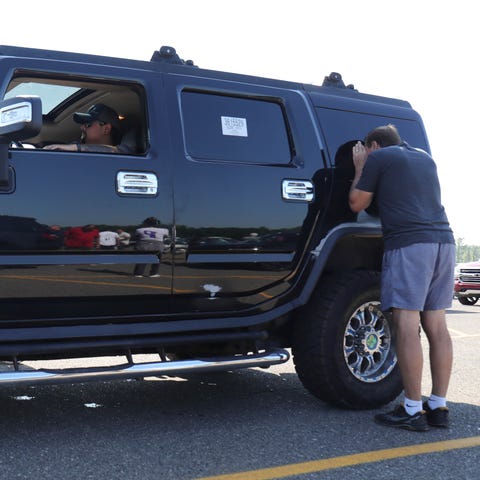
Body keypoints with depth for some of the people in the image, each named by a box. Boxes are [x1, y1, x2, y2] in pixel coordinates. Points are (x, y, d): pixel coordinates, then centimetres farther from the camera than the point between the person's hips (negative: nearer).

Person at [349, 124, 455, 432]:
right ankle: (439, 407, 10)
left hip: (409, 244, -7)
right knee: (437, 326, 8)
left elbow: (357, 204, 8)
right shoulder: (425, 159, 25)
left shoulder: (378, 157, 5)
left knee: (407, 326, -7)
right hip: (443, 240, 7)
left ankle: (413, 411, -8)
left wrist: (361, 168, 21)